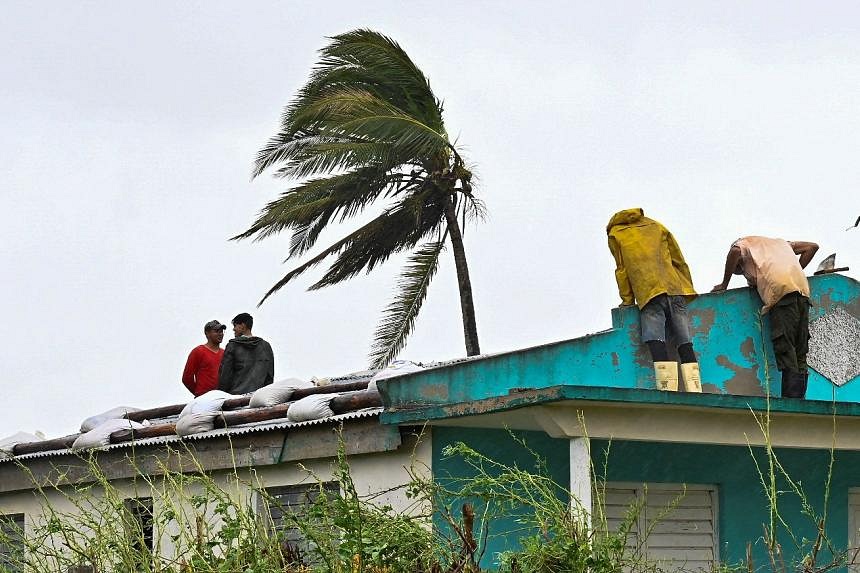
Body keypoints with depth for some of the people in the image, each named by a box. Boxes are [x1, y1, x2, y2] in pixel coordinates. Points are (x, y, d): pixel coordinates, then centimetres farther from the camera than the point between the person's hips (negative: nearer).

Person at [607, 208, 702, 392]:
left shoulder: (615, 234, 20)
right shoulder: (657, 227, 29)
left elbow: (622, 270, 16)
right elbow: (679, 261, 26)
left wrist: (627, 300, 22)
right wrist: (688, 290, 31)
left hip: (649, 292, -4)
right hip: (675, 289, 4)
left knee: (655, 340, -17)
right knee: (685, 343, 1)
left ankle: (667, 389, -33)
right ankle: (695, 392, -8)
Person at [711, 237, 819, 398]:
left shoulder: (744, 243, 20)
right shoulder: (779, 242, 38)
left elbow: (735, 252, -4)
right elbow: (812, 247, 32)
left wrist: (724, 285, 6)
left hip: (781, 291, -6)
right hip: (802, 288, 6)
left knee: (785, 353, -11)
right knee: (800, 357, 5)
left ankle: (790, 401, -20)